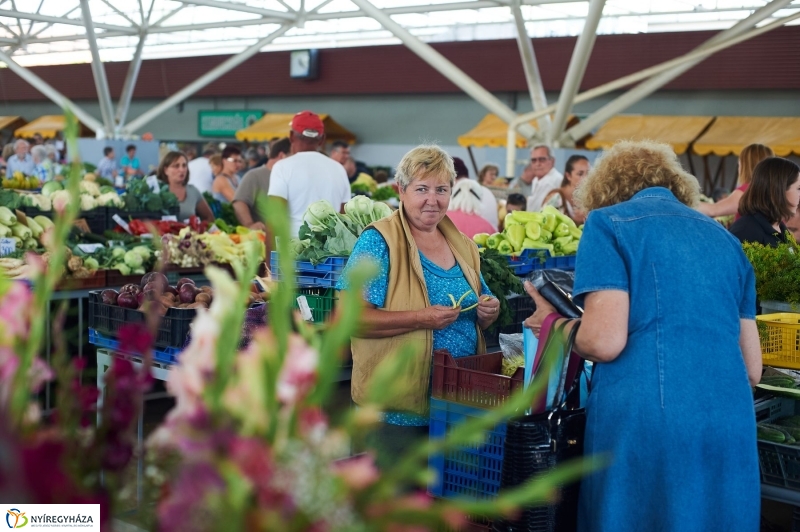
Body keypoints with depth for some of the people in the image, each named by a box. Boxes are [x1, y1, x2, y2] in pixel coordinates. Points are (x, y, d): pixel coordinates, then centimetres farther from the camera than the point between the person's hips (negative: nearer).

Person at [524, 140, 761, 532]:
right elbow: (752, 366, 19)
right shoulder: (725, 238, 20)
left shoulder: (609, 223, 3)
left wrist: (556, 325, 8)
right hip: (732, 429, 6)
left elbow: (605, 341, -11)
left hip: (645, 424, -5)